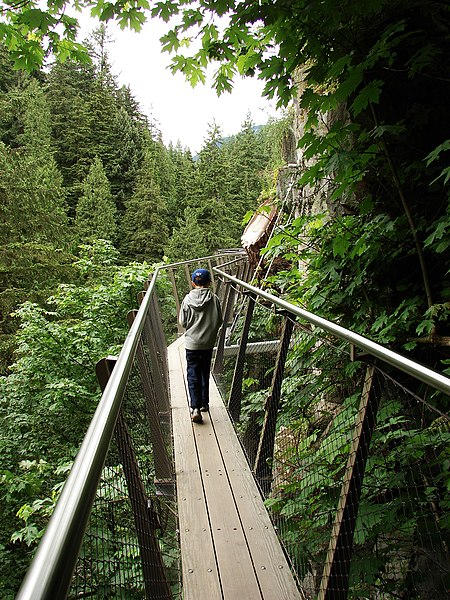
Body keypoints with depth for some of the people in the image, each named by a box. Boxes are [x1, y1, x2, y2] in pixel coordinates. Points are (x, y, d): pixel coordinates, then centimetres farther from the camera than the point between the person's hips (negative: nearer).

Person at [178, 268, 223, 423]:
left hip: (191, 343, -1)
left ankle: (195, 408, -8)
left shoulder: (187, 299, -9)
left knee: (193, 375, 3)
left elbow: (182, 322, -3)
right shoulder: (214, 299, -9)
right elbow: (219, 321, -1)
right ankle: (204, 403, 28)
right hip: (208, 343, 2)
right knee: (205, 374, 18)